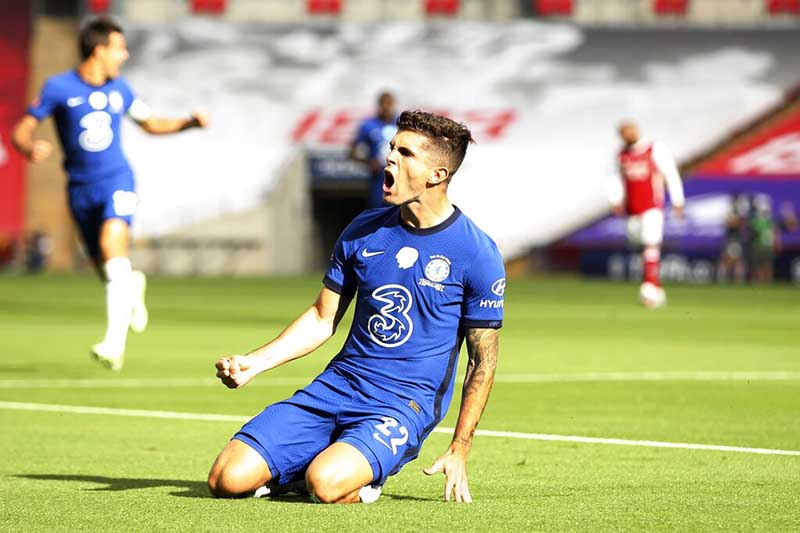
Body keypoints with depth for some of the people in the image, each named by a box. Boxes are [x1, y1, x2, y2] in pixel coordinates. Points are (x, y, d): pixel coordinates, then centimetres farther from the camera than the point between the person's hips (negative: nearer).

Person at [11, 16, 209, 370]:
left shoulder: (119, 89, 6)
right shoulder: (59, 88, -5)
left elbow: (150, 124, 21)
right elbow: (22, 131, -4)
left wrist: (191, 122, 5)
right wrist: (30, 149, -28)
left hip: (116, 181, 0)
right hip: (81, 189, 0)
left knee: (112, 243, -28)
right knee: (106, 271, 7)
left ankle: (115, 341, -35)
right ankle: (133, 287, 48)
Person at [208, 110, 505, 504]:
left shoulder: (477, 254, -7)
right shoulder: (363, 231, 6)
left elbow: (483, 360, -2)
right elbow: (323, 318, 14)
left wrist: (459, 451, -6)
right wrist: (254, 362, -1)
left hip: (405, 404, -4)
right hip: (338, 384, 4)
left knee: (325, 484, -33)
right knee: (228, 479, -12)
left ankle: (363, 476, 1)